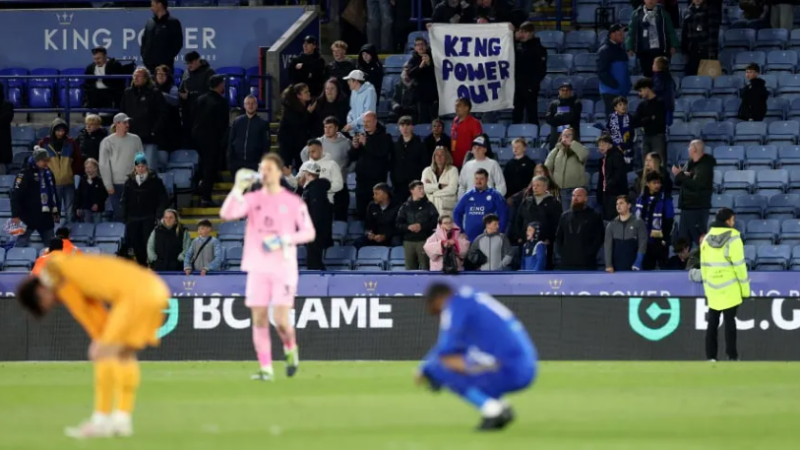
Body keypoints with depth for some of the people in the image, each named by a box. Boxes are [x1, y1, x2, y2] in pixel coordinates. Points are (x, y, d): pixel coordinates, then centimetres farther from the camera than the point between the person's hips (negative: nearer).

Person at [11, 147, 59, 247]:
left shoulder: (48, 173, 11)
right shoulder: (25, 173, -12)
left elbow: (54, 193, 23)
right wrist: (16, 215, -21)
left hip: (45, 215, 7)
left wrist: (56, 212, 21)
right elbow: (16, 194, -16)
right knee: (22, 243, -3)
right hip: (28, 215, -7)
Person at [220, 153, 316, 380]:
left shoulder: (294, 202, 0)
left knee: (281, 320, -11)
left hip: (284, 268, -3)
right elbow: (226, 214, -9)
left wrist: (284, 240, -12)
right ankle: (265, 368, 4)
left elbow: (309, 232, 2)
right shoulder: (253, 199, 5)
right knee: (259, 319, -2)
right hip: (258, 267, 3)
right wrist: (238, 189, -20)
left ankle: (290, 349, 20)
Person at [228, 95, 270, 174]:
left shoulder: (263, 123, 3)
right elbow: (230, 141, 10)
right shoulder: (236, 122, 9)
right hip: (238, 162, 2)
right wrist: (230, 160, 3)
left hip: (255, 164, -2)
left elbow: (266, 145, 1)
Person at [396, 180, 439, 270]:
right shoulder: (405, 207, 10)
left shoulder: (428, 206, 6)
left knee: (425, 268, -9)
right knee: (410, 268, 2)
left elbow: (435, 222, -1)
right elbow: (399, 225, 6)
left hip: (424, 240, -2)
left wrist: (422, 226, -13)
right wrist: (408, 227, -13)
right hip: (408, 241, 2)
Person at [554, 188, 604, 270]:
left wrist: (589, 253, -11)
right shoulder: (565, 216, 17)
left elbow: (599, 238, -2)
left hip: (586, 263, -4)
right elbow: (558, 236, 20)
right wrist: (561, 251, 5)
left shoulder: (594, 217, 4)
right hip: (566, 263, 4)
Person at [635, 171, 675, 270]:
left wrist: (665, 238, -11)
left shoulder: (665, 200, -6)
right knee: (646, 267, 11)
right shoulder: (641, 199, 7)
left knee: (663, 266, -2)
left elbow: (669, 221, -7)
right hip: (645, 240, 5)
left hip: (660, 241, -5)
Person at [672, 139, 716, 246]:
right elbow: (678, 182, 11)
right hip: (686, 207, 9)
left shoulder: (705, 166, -12)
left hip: (698, 208, -9)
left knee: (700, 238, -8)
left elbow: (696, 184, -22)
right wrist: (683, 175, -11)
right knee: (683, 239, 11)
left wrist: (680, 175, -16)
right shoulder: (690, 164, 14)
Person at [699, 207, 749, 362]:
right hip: (730, 288, -5)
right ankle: (732, 356, -2)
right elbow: (739, 265, -12)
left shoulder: (707, 238, 7)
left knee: (712, 322, 9)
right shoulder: (733, 238, -10)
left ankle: (711, 356, 8)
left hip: (713, 288, 5)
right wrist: (745, 288, -6)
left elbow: (704, 266, 11)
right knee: (729, 321, -2)